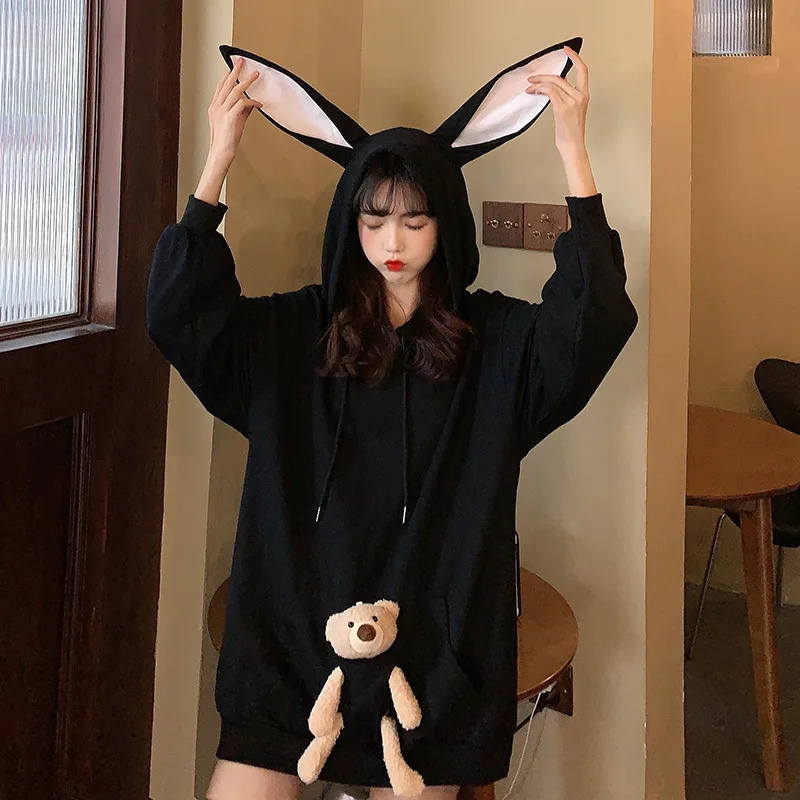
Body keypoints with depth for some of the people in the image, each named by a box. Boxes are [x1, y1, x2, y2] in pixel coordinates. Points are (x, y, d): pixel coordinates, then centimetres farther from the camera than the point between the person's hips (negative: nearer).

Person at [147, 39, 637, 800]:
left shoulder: (495, 341, 0)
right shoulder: (294, 333, 3)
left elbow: (595, 321, -18)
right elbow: (179, 313, -10)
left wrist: (573, 149, -19)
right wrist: (218, 159, -13)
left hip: (432, 646, -1)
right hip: (293, 638, 1)